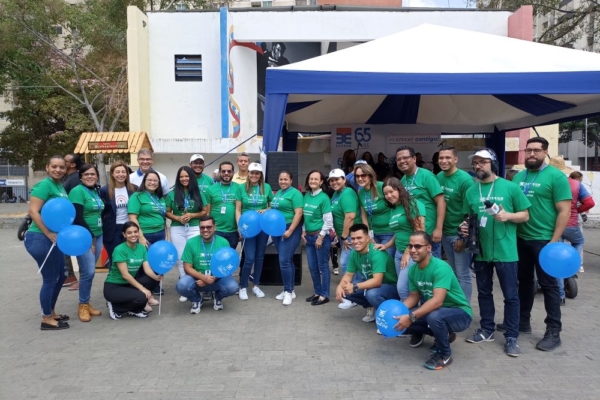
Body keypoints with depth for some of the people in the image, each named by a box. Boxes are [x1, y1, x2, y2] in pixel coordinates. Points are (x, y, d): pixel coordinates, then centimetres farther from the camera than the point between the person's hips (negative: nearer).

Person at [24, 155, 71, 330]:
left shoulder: (60, 187, 11)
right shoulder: (44, 185, -15)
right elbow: (33, 212, -21)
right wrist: (48, 234, -21)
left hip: (54, 238, 9)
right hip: (40, 238, -9)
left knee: (61, 275, 18)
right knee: (49, 279, 1)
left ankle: (51, 312, 35)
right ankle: (47, 319, 17)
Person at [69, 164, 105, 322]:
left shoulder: (97, 191, 11)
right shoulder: (77, 191, -11)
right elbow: (77, 218, -17)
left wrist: (96, 236, 9)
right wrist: (89, 237, -15)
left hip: (98, 235, 7)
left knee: (89, 271, 11)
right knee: (88, 272, -7)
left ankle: (87, 303, 22)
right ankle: (83, 305, 10)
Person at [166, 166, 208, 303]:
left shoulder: (198, 194, 5)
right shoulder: (172, 194, 4)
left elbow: (205, 211, 5)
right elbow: (167, 212, 5)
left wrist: (192, 215, -10)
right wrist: (178, 218, -13)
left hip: (195, 229, 0)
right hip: (177, 230, 1)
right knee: (181, 259, 5)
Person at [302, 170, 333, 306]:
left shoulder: (324, 197, -12)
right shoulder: (306, 196, 8)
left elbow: (328, 221, -14)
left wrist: (321, 236, -15)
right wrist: (304, 231, 7)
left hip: (321, 235, -7)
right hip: (309, 236, 7)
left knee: (323, 266, 2)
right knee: (312, 267, 13)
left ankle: (324, 295, 12)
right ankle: (317, 292, 27)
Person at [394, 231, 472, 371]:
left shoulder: (440, 268, -27)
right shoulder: (413, 269, -5)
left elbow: (437, 301, -36)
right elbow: (414, 296, 3)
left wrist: (411, 317, -40)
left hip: (459, 313, -7)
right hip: (433, 310, 7)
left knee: (434, 316, -38)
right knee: (401, 320, -10)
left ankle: (444, 354, -8)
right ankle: (443, 334, 12)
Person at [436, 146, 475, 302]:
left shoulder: (465, 180, -16)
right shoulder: (439, 177, 2)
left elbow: (469, 212, -15)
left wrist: (463, 237, -14)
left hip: (460, 234, -6)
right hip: (446, 232, 6)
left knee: (463, 275, 4)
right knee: (452, 272, 17)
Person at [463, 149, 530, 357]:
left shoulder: (510, 187, -5)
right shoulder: (471, 191, 6)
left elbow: (525, 215, -1)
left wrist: (508, 215, -19)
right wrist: (465, 227, -7)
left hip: (505, 251, -4)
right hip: (480, 250, 4)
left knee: (510, 295, 5)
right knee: (484, 293, 15)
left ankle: (511, 337, 17)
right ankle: (487, 329, 31)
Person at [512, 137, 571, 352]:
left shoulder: (556, 176, -8)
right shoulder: (518, 177, 8)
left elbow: (564, 211, -11)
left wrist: (554, 241, -16)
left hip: (544, 240, -5)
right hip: (520, 239, 6)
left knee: (548, 285, 2)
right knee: (524, 282, 16)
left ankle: (553, 331, 12)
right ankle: (523, 320, 30)